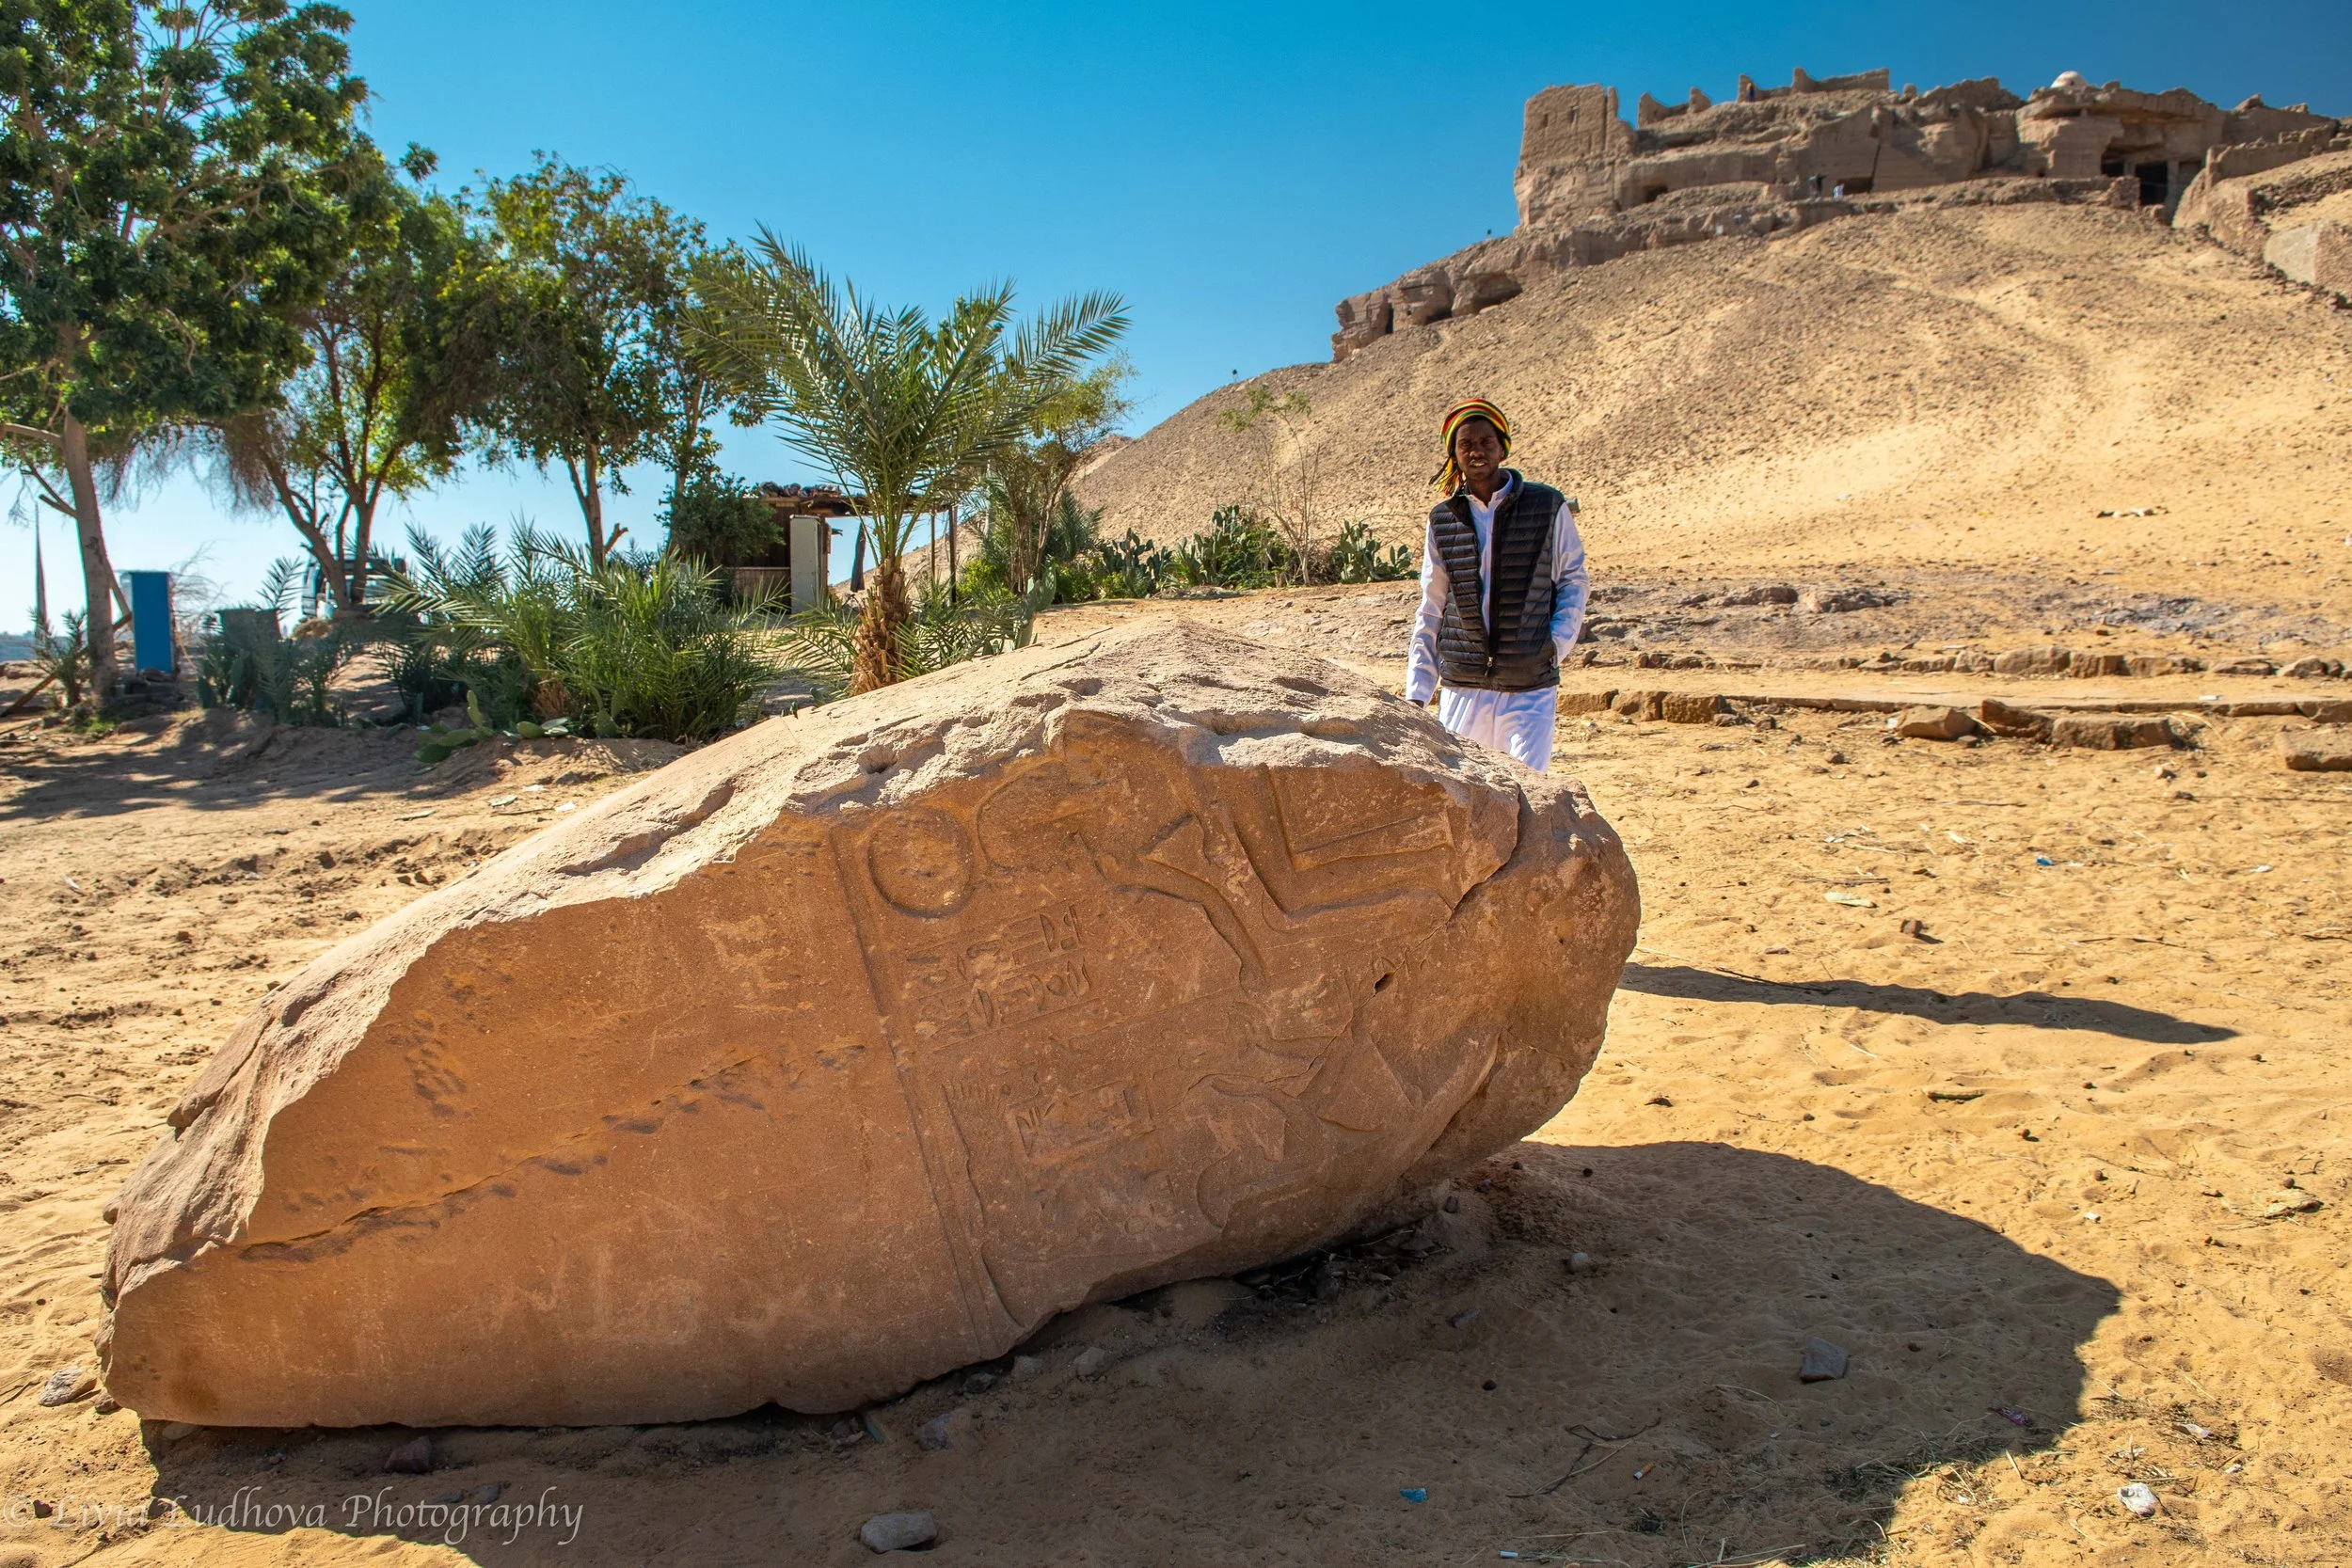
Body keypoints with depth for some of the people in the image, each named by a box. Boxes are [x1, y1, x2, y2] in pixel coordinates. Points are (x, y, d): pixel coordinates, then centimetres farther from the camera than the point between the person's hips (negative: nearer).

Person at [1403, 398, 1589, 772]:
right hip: (1461, 688, 2)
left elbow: (1573, 582, 8)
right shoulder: (1442, 519, 8)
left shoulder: (1548, 507, 1)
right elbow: (1432, 609, 12)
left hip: (1530, 688, -2)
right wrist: (1417, 692, 7)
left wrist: (1556, 643, -10)